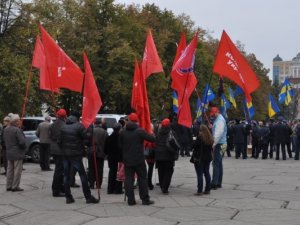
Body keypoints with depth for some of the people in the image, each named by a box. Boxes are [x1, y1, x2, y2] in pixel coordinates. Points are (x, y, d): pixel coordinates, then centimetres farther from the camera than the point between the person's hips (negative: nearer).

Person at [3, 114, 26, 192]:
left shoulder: (6, 129, 5)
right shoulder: (17, 130, -20)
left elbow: (4, 140, 12)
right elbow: (22, 142, -23)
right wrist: (24, 147, -4)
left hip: (9, 153, 8)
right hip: (17, 153, -8)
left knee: (10, 170, 15)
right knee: (17, 170, 0)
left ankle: (8, 186, 19)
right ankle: (15, 186, 2)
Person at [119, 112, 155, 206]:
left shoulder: (123, 132, 4)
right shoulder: (140, 131, -10)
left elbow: (120, 145, 10)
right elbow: (152, 139, -12)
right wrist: (152, 135, 10)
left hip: (127, 160, 3)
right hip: (139, 160, -3)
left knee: (128, 179, 5)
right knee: (142, 179, 5)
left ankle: (130, 200, 3)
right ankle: (145, 199, 7)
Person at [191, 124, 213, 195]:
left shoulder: (199, 137, -16)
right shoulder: (210, 138, 6)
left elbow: (194, 145, -15)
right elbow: (211, 148, 12)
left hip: (199, 158, -7)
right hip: (208, 158, 7)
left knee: (199, 174, -4)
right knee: (207, 173, 13)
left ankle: (199, 191, -5)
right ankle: (207, 189, 16)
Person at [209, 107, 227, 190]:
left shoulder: (220, 120, -13)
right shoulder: (218, 119, 18)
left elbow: (218, 133, -21)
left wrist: (214, 143, -21)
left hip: (219, 145, -10)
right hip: (222, 144, 10)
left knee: (216, 164, -10)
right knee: (219, 163, 12)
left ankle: (214, 184, -12)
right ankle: (219, 183, 16)